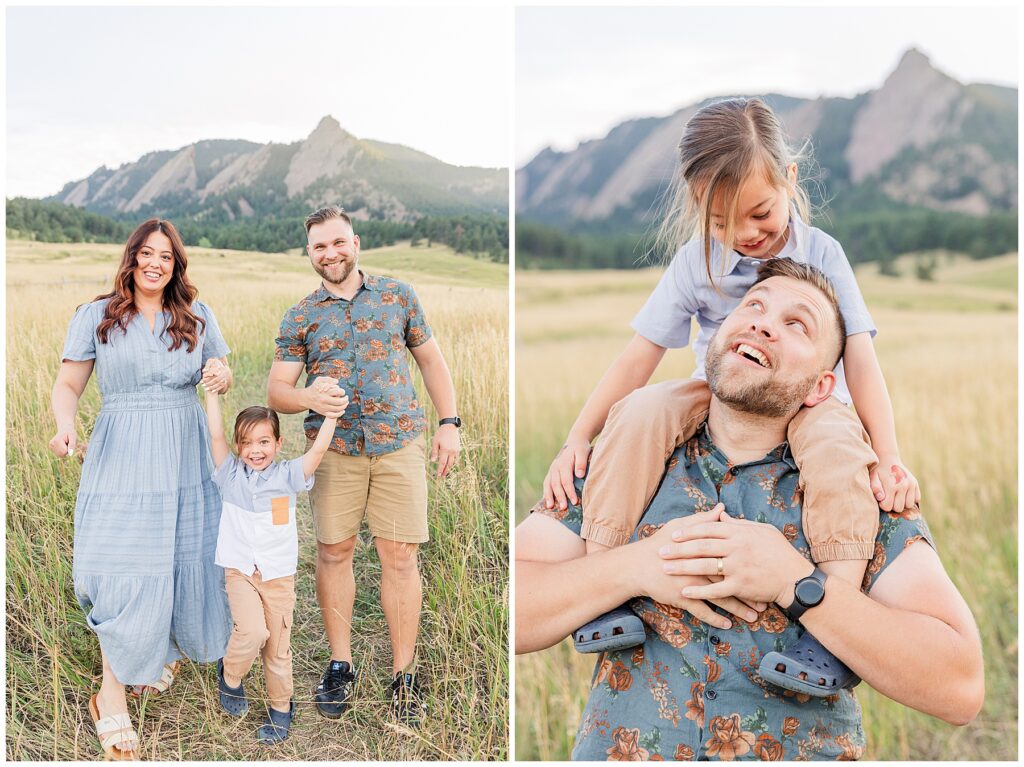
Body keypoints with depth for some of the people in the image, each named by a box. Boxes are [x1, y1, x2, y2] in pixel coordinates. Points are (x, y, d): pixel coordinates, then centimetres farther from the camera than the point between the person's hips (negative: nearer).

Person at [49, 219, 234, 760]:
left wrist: (221, 379, -8)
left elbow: (221, 373, 17)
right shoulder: (96, 317, 1)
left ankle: (167, 648, 35)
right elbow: (68, 383, 0)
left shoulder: (198, 316, 8)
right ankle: (111, 697, 7)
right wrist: (65, 425, -20)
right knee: (122, 571, -6)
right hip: (121, 458, -3)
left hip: (185, 459, 3)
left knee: (186, 559, 6)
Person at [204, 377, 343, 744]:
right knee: (252, 632, -22)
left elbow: (318, 449, -11)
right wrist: (212, 391, -12)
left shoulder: (286, 476, -1)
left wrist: (331, 412, -18)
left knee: (278, 647, 7)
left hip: (279, 575, 1)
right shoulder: (231, 474, 1)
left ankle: (281, 707, 27)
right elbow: (216, 435, -9)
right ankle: (230, 674, 8)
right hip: (240, 572, -1)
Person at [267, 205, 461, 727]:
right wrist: (308, 397, -20)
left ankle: (404, 674, 10)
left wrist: (449, 423, 4)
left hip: (400, 445, 0)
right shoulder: (300, 317, 5)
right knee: (333, 552, 4)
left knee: (399, 557, -1)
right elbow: (275, 390, 3)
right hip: (334, 449, 1)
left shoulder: (397, 295, 7)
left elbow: (430, 358, 13)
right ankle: (340, 664, 20)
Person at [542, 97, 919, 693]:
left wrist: (889, 458, -23)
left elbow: (859, 356, -11)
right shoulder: (697, 260, -3)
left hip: (805, 399, -1)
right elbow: (639, 357, -5)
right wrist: (577, 440, -15)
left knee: (837, 441, -36)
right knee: (638, 411, -28)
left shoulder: (821, 253, -6)